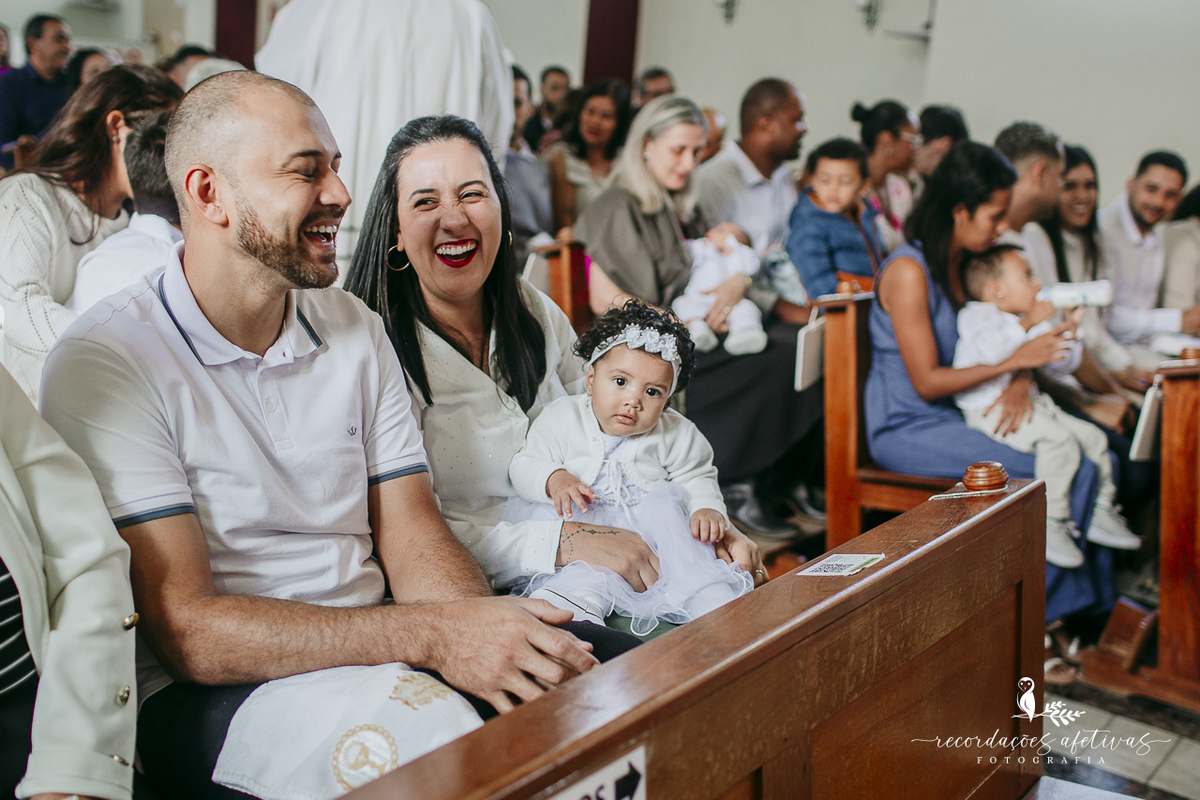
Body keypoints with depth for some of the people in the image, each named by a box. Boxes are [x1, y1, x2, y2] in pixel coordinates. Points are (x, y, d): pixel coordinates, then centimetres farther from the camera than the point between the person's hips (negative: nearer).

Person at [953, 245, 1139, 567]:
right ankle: (1050, 524, -23)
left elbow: (1063, 365, 26)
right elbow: (991, 350, -30)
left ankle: (1100, 514, 18)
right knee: (1059, 439, -29)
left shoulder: (1033, 325, 21)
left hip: (1029, 404, 10)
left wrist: (1068, 329, 12)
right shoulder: (976, 315, -7)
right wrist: (1029, 321, -21)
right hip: (991, 411, -10)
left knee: (1093, 436, 5)